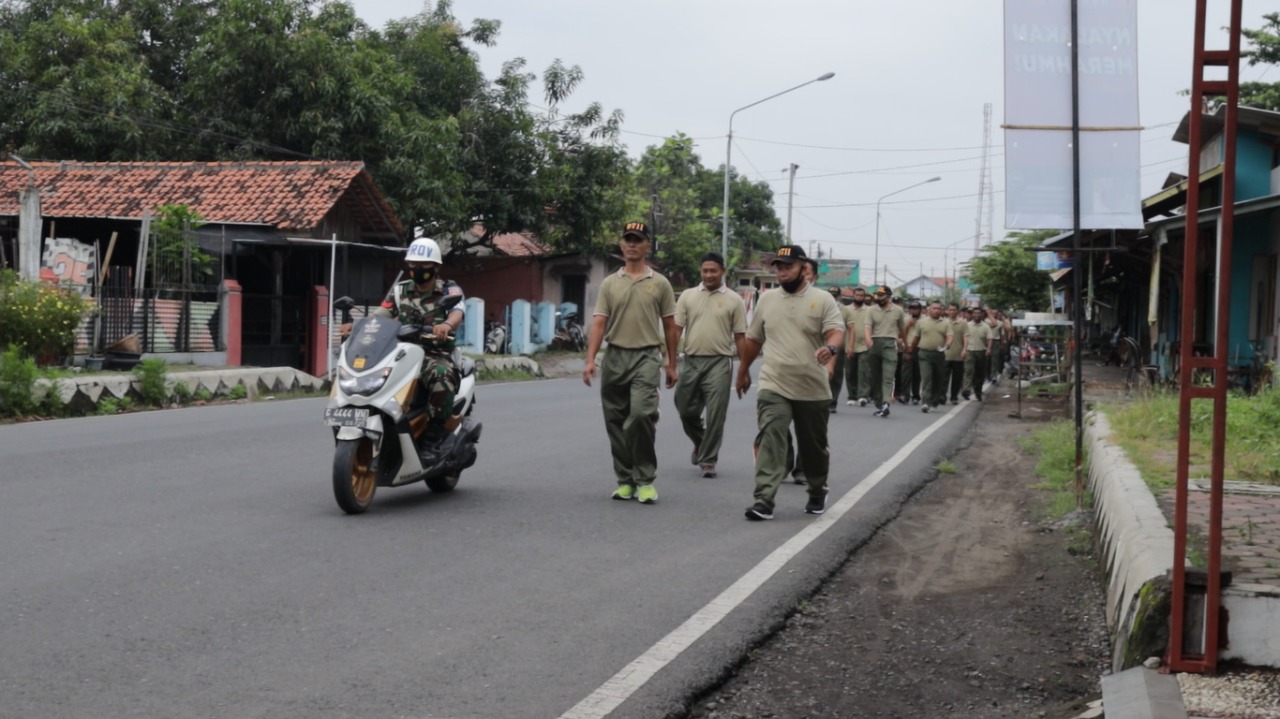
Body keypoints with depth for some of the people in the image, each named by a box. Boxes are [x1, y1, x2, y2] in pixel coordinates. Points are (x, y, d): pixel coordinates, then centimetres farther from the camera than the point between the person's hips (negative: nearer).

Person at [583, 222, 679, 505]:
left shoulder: (659, 283, 6)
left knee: (641, 414, -20)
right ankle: (625, 480, 18)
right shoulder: (609, 283, 9)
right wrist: (590, 360, -8)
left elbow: (669, 327, 9)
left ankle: (645, 480, -9)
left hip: (645, 357, -3)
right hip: (614, 356, 3)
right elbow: (599, 323, 3)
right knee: (616, 422, 6)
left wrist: (671, 365, 7)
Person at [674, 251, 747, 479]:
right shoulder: (688, 296, 8)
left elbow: (740, 337, 4)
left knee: (715, 414, -4)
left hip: (719, 363, -2)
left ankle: (708, 460, 4)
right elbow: (676, 329, 5)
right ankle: (700, 443, 36)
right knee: (686, 410, 9)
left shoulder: (733, 300, 3)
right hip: (691, 361, 3)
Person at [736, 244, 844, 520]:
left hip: (812, 389, -1)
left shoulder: (823, 300, -2)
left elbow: (837, 331, -16)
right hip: (773, 386, 1)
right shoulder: (767, 299, 9)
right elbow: (753, 339, 20)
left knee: (814, 446, 14)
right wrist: (743, 372, 25)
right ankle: (764, 501, -21)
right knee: (769, 439, -16)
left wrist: (830, 347, -38)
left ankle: (817, 493, 36)